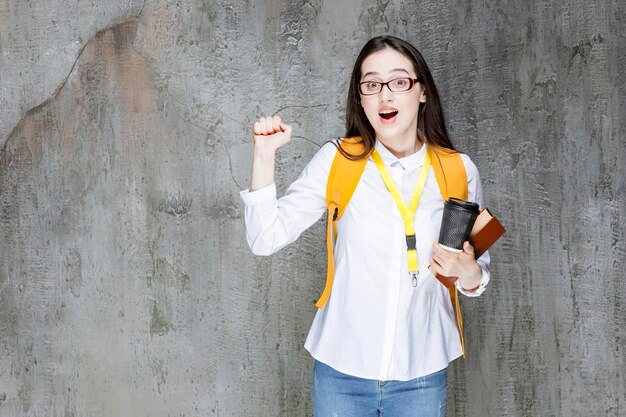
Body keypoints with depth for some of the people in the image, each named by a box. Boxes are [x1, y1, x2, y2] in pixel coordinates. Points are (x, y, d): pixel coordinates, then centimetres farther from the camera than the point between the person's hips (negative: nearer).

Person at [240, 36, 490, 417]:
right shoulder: (338, 160, -5)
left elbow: (478, 272, 6)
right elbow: (266, 239, -9)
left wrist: (469, 273, -16)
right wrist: (265, 154, -15)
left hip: (421, 376, 1)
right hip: (341, 370, 0)